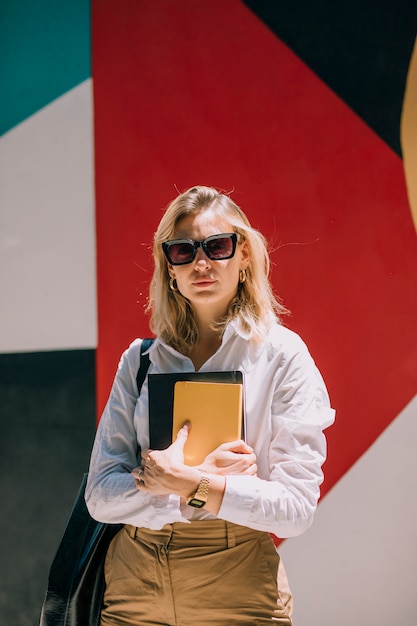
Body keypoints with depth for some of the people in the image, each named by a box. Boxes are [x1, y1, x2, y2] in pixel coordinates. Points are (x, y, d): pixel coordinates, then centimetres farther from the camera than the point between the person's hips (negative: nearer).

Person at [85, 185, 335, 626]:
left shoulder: (282, 354, -6)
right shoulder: (140, 359, 2)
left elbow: (295, 507, -12)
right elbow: (101, 496, -4)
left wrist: (187, 483, -21)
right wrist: (203, 477, -17)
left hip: (237, 589, -2)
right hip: (133, 585, 3)